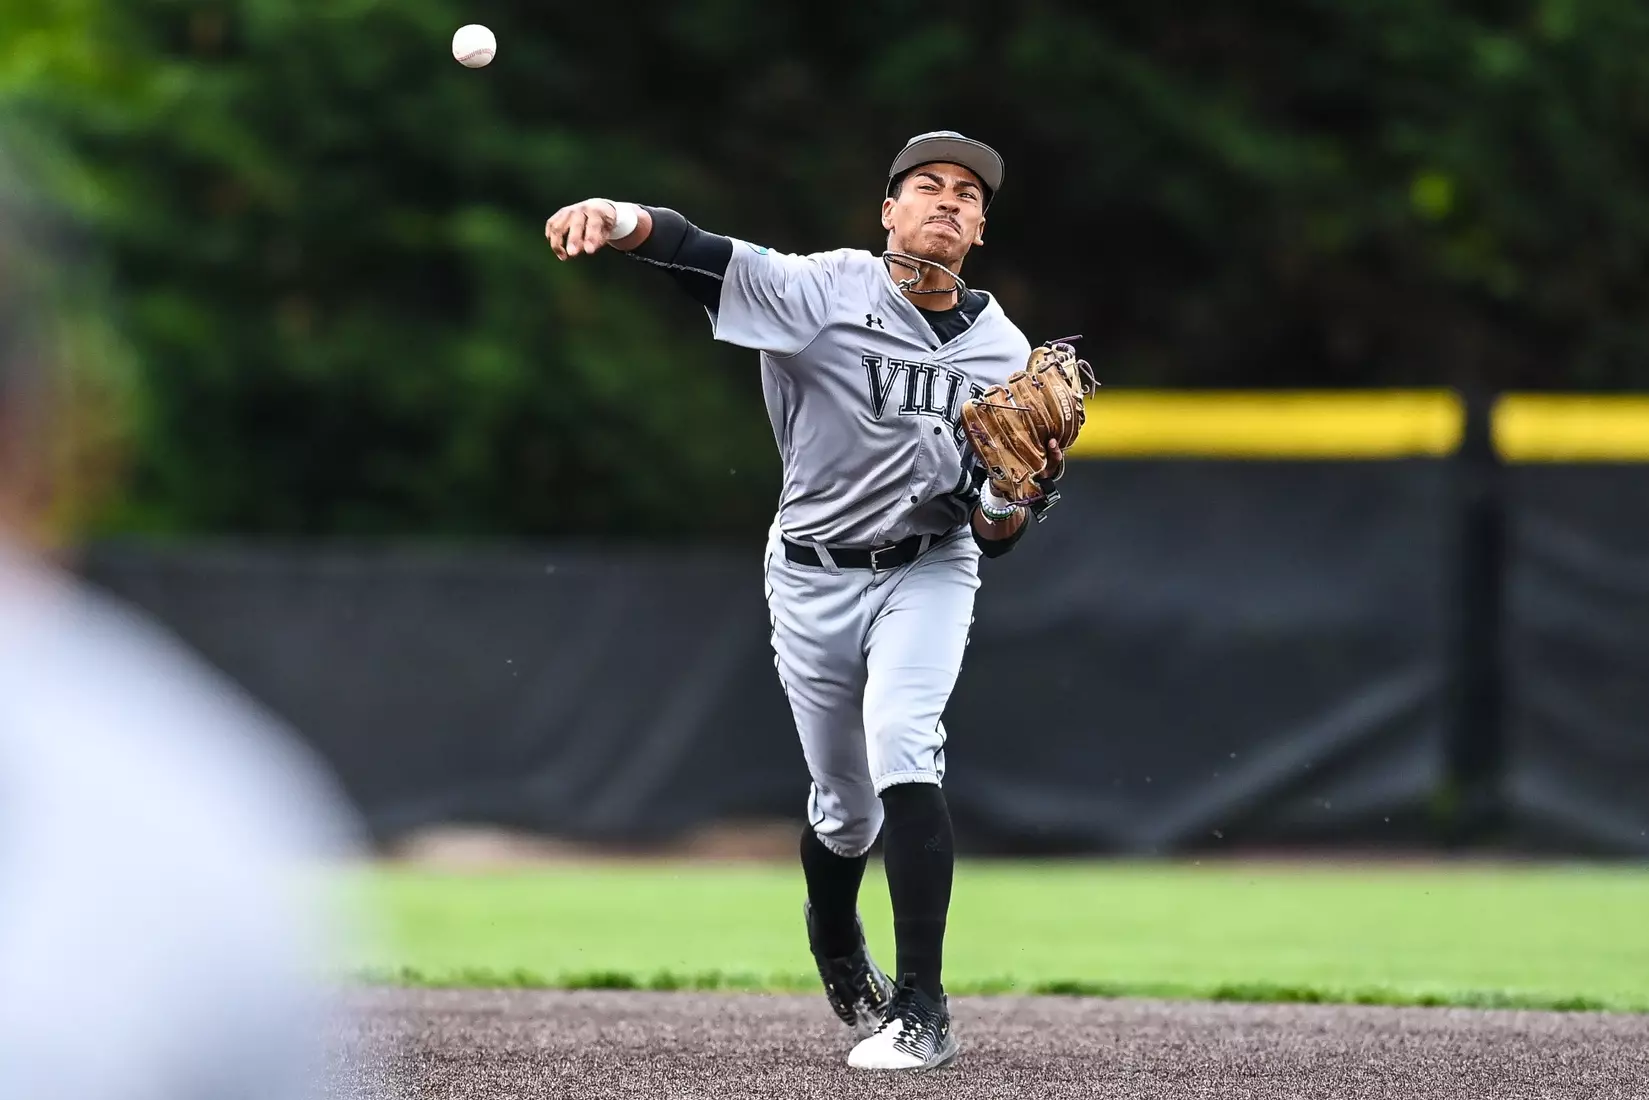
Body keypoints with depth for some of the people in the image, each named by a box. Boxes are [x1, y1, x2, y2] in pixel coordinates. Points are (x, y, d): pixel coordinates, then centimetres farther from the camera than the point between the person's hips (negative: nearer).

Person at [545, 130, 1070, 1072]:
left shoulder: (1004, 352, -3)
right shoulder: (823, 291, -13)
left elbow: (993, 540, -1)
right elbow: (705, 256, -31)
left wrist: (1009, 502, -25)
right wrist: (624, 218, -51)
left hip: (928, 571, 0)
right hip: (813, 577, 0)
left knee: (900, 743, -25)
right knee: (846, 804, 8)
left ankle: (923, 1008, -25)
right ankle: (837, 950, 44)